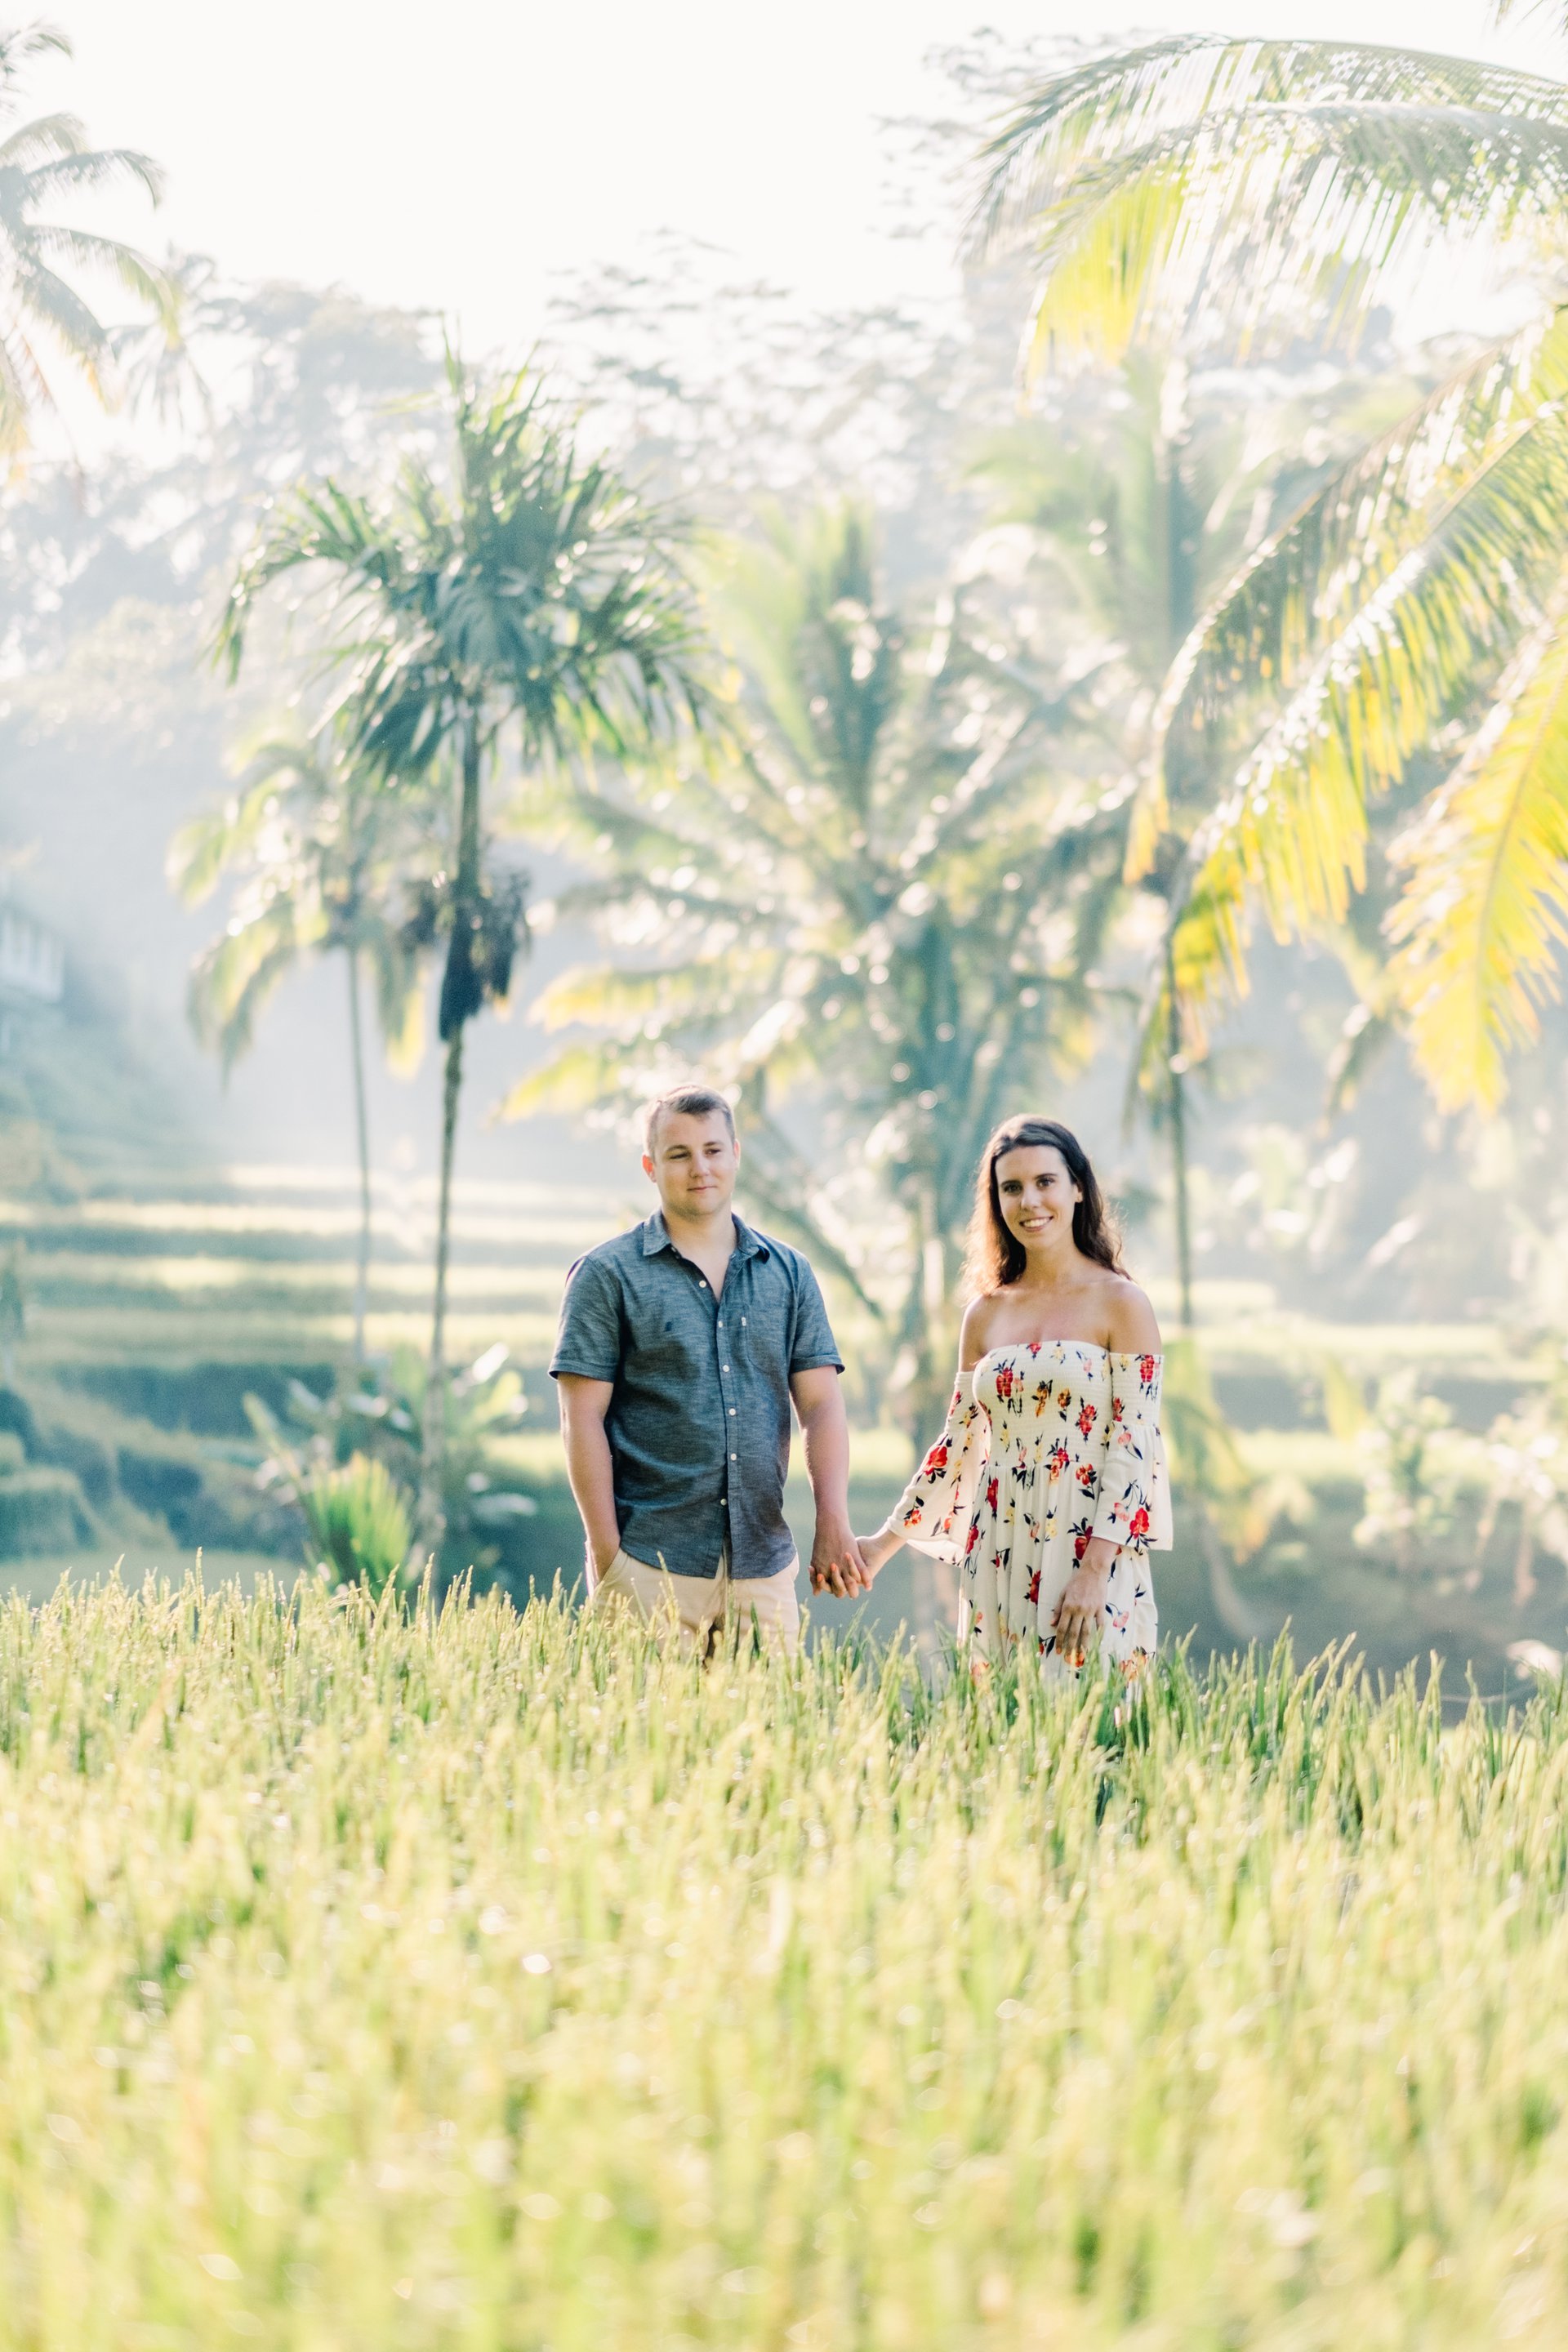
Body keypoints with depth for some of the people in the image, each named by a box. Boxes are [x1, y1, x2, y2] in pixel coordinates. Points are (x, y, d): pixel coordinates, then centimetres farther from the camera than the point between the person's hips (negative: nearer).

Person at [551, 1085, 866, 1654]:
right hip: (652, 1566, -3)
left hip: (764, 1566, 4)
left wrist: (833, 1523, -7)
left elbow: (821, 1405, 7)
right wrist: (606, 1554, -10)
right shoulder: (608, 1275, 1)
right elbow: (583, 1419, -3)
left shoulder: (789, 1273, 12)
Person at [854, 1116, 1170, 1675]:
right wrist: (886, 1541, 14)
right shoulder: (985, 1314, 11)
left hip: (1089, 1560, -4)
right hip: (999, 1562, 4)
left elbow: (1134, 1446, -9)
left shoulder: (1119, 1303, -3)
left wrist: (1094, 1573, -17)